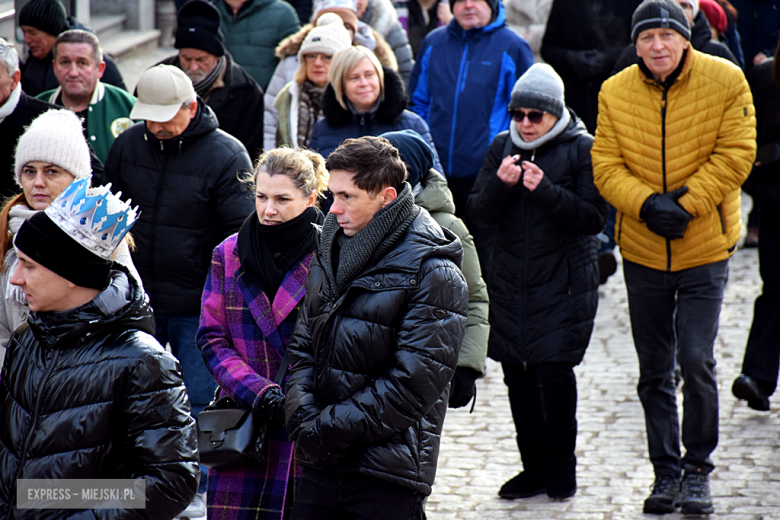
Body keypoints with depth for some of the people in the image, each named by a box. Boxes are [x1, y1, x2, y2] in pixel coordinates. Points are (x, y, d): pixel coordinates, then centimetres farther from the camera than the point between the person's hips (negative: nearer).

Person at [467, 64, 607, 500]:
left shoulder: (582, 149, -5)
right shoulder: (502, 147, 7)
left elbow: (594, 218, -11)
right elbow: (480, 214, 5)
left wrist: (545, 190, -21)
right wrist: (500, 183, -14)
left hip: (566, 281, -4)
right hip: (512, 280, 4)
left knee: (554, 371, -9)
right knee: (517, 373, 6)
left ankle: (562, 466, 8)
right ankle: (535, 468, 18)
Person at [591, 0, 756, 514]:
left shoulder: (726, 81, -8)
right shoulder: (615, 93, -1)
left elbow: (735, 155, -10)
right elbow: (605, 167, -3)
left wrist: (686, 204, -17)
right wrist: (646, 204, -20)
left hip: (705, 246, -3)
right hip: (642, 250, 3)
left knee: (696, 359, -9)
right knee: (654, 370, 10)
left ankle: (698, 468, 8)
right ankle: (666, 470, 22)